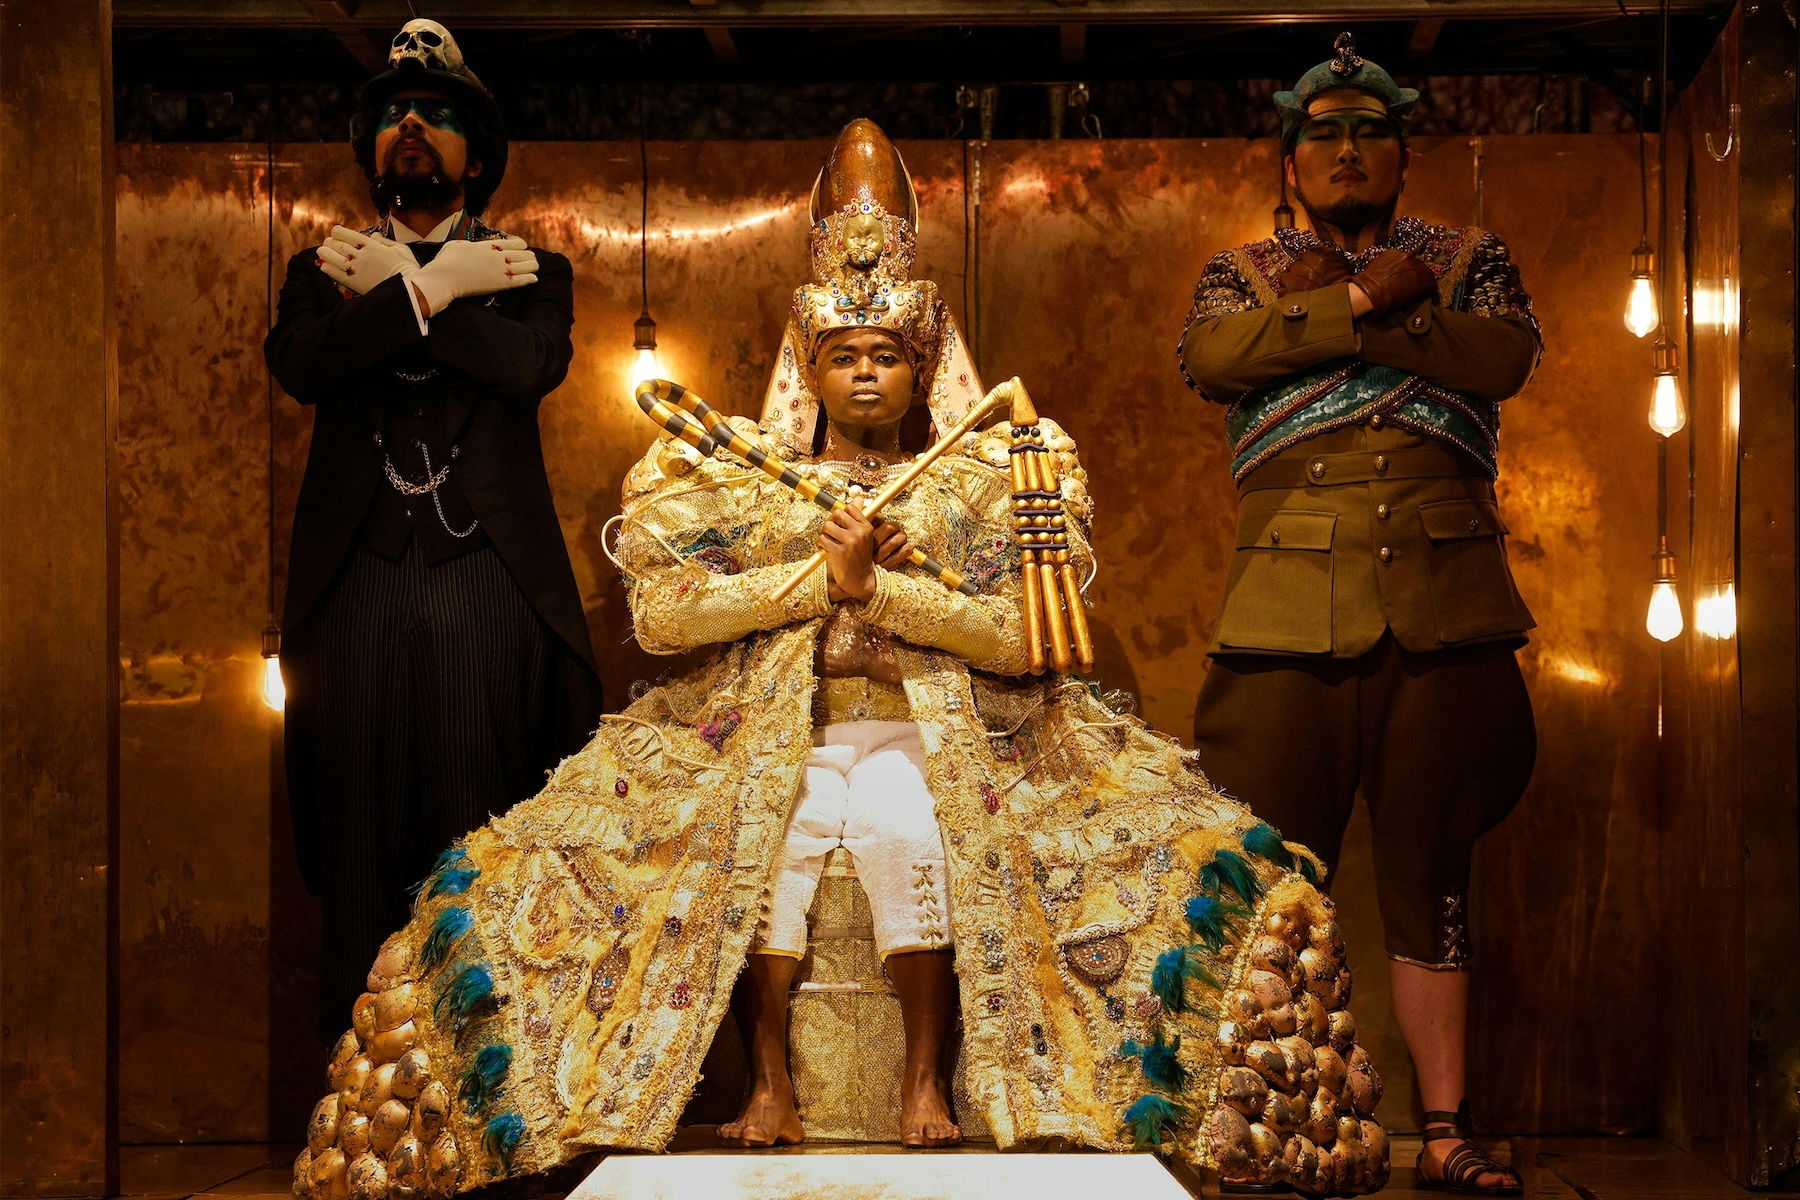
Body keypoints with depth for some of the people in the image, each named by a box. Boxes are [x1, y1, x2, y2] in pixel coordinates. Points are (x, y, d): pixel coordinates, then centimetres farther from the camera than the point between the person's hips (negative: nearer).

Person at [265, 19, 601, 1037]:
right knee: (363, 830, 2)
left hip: (491, 586, -1)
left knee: (482, 842, -1)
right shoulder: (326, 267, 18)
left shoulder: (530, 270, 14)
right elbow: (298, 363, -4)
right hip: (360, 584, 1)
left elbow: (533, 365, -9)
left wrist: (390, 289, -2)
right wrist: (435, 287, -6)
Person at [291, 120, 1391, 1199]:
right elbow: (659, 616, -3)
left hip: (937, 741, -1)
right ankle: (770, 1080, -17)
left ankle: (929, 1079, -21)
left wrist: (886, 585, -13)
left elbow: (1031, 636, -4)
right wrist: (820, 572, -10)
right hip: (777, 740, 1)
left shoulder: (990, 478, 9)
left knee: (903, 822, -33)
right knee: (763, 833, -31)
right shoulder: (739, 478, 11)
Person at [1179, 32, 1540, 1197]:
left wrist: (1327, 311, -6)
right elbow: (1210, 357, -8)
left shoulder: (1469, 258, 17)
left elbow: (1505, 359, -6)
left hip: (1448, 607, 1)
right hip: (1288, 610, -1)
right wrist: (1369, 300, -9)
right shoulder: (1244, 270, 15)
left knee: (1432, 878, 6)